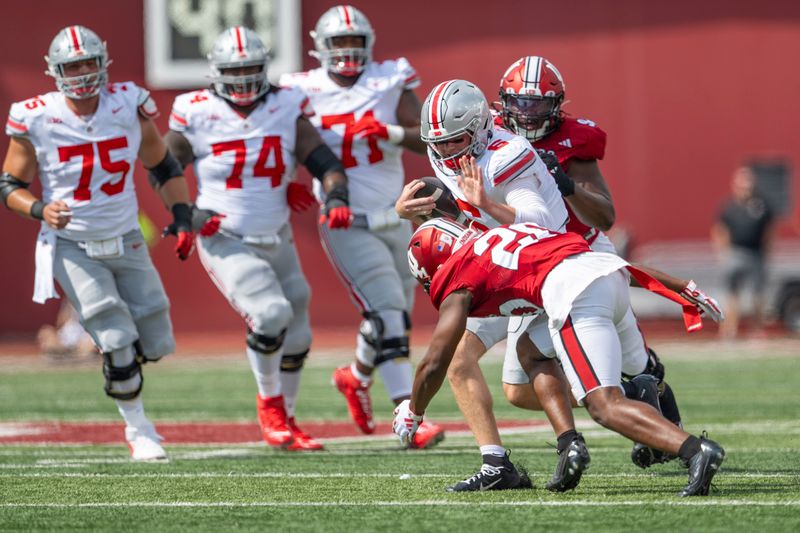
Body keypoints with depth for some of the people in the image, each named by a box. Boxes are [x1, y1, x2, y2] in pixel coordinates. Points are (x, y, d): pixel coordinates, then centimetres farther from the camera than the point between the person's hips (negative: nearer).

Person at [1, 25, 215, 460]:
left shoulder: (128, 106, -6)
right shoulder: (36, 120, -13)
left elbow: (163, 168, 8)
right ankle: (138, 430, 9)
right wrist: (40, 210, -22)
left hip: (126, 242, 4)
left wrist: (182, 218, -2)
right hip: (72, 249, -4)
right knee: (120, 347, -13)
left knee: (156, 345, 4)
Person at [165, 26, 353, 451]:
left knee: (295, 339, 10)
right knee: (270, 313, -25)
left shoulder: (286, 109, -2)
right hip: (225, 242, -5)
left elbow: (325, 164, -4)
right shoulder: (197, 114, -9)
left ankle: (286, 420, 33)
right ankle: (269, 401, 0)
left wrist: (336, 198, -23)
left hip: (276, 240, 5)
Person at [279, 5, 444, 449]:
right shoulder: (304, 93, -3)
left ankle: (356, 377, 45)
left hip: (394, 218, 4)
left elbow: (427, 140, -6)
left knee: (393, 317, 15)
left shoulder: (390, 83, 0)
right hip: (346, 225, -4)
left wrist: (391, 133, -23)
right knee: (388, 316, -16)